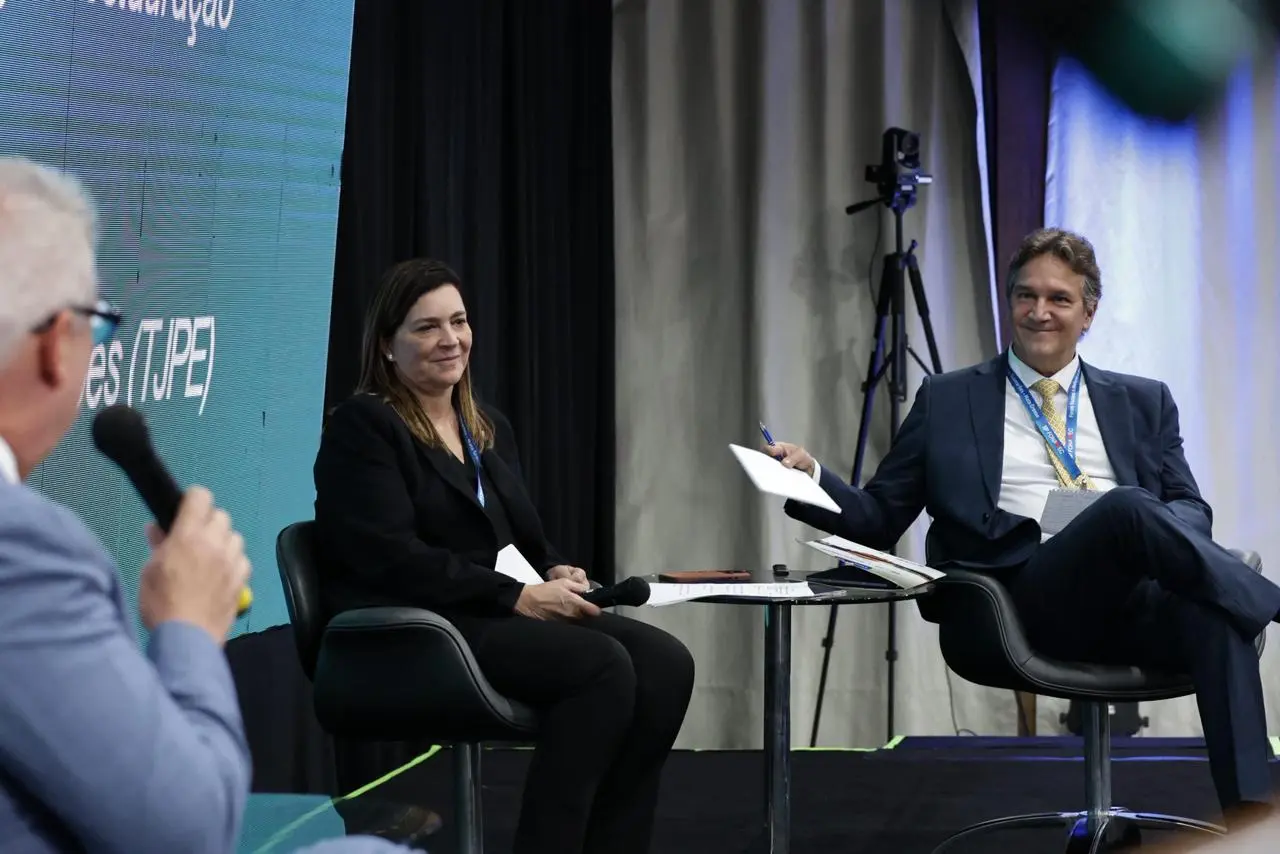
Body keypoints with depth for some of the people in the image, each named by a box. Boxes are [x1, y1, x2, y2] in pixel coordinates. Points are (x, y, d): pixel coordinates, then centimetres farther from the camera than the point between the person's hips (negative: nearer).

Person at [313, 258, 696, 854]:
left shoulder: (490, 429, 21)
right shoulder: (362, 427, -5)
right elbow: (391, 558, -16)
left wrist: (556, 574, -3)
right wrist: (517, 598, -19)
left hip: (502, 618, 8)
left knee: (665, 664, -17)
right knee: (603, 665, -29)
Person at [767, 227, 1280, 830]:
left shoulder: (1143, 403, 25)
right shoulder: (948, 401, 20)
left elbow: (1191, 509, 16)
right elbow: (879, 520, 17)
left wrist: (1161, 528, -9)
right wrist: (811, 476, -2)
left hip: (1138, 603, 3)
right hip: (1026, 602, -2)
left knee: (1215, 620, -35)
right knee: (1128, 507, -36)